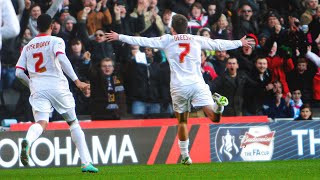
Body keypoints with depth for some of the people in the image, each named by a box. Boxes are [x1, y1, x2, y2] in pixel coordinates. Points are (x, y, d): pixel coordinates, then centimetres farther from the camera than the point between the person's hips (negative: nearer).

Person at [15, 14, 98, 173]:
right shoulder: (55, 41, 4)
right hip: (57, 86, -2)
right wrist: (76, 81, -20)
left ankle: (28, 141, -49)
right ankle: (86, 162, 7)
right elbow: (61, 58, -16)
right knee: (73, 123, 12)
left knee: (41, 122, -13)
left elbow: (19, 72, 12)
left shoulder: (28, 47, 17)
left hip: (37, 88, 2)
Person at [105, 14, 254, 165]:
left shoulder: (167, 40, 6)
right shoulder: (197, 40, 12)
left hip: (178, 87, 0)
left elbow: (143, 41, 6)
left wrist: (119, 37, 15)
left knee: (182, 122, 12)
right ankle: (218, 103, -39)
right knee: (214, 118, -6)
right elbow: (219, 44, 21)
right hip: (197, 83, 0)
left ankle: (185, 156, 11)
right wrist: (240, 43, 36)